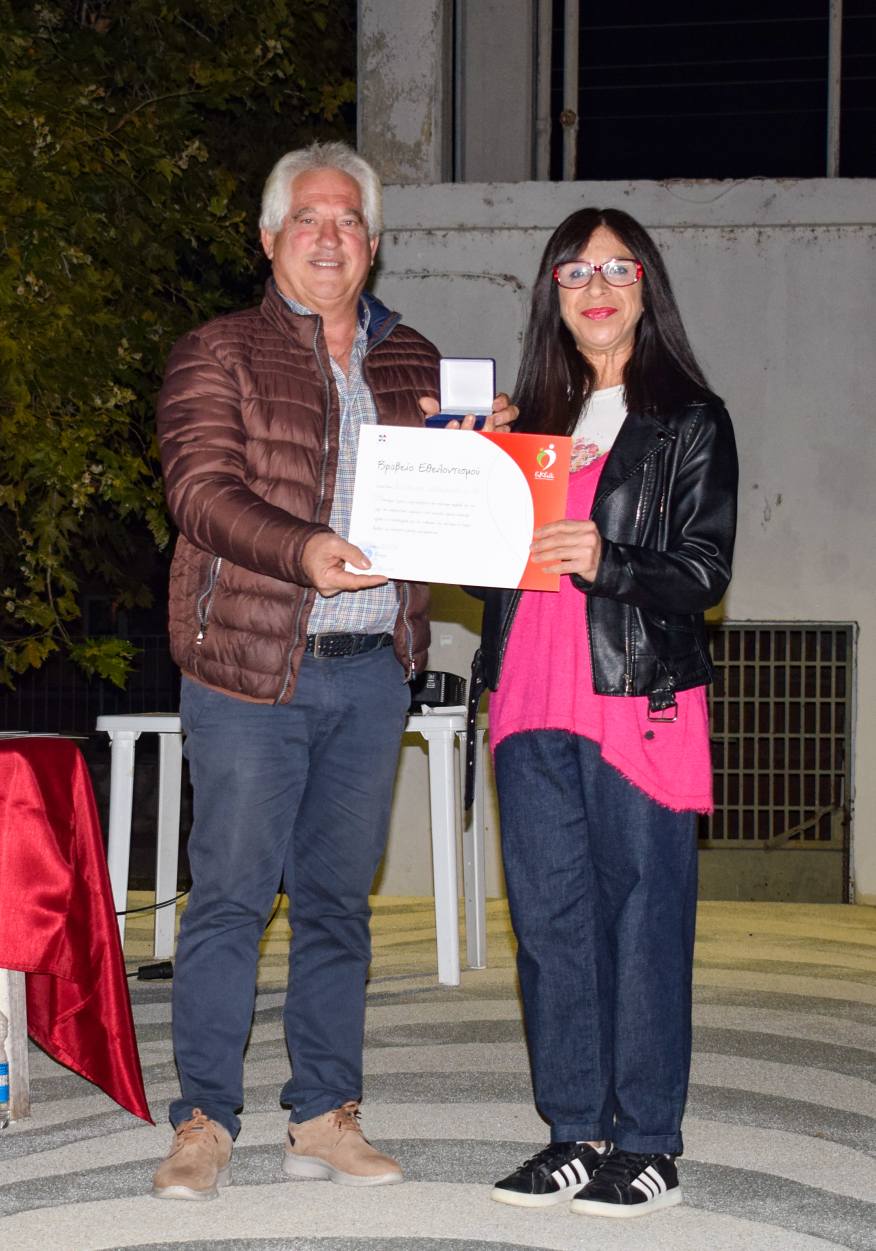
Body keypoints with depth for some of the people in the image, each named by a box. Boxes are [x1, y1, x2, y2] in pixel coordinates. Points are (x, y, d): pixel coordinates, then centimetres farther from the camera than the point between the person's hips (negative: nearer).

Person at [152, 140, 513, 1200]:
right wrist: (301, 549, -28)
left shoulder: (413, 364, 16)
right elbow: (202, 488, -11)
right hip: (251, 667, -4)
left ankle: (325, 1117, 16)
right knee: (230, 895, -4)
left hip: (373, 671, 4)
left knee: (339, 898, 9)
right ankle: (205, 1122, 4)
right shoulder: (216, 355, 2)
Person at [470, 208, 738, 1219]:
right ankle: (577, 1130, 14)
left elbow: (705, 570, -4)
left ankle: (648, 1144, 4)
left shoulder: (691, 423, 4)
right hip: (534, 698, 5)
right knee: (551, 917, 6)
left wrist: (606, 561, -20)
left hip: (640, 697, -5)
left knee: (643, 914, -3)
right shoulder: (532, 417, 19)